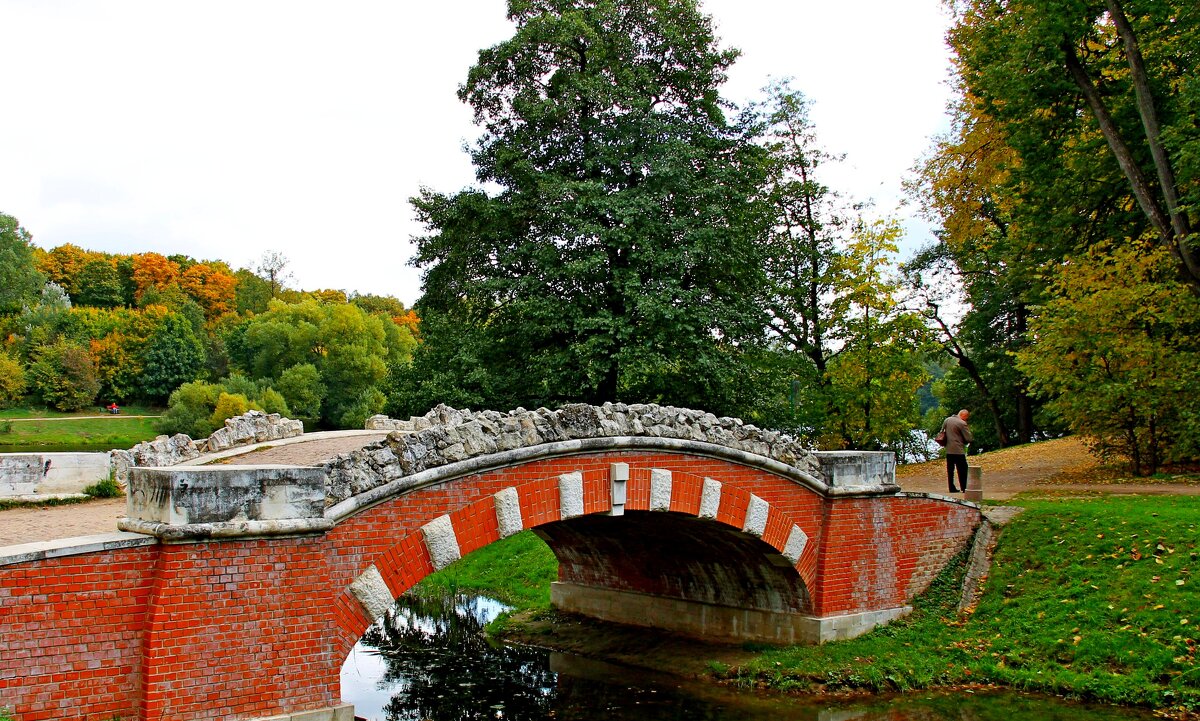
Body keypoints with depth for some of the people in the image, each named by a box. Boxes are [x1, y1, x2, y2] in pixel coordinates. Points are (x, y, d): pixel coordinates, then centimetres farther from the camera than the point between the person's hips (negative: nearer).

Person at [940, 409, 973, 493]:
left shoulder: (947, 420, 7)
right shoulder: (962, 423, -15)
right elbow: (968, 439, -13)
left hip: (948, 450, 7)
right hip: (959, 450, -7)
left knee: (950, 470, 10)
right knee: (962, 470, 2)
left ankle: (952, 488, 12)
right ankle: (964, 488, 3)